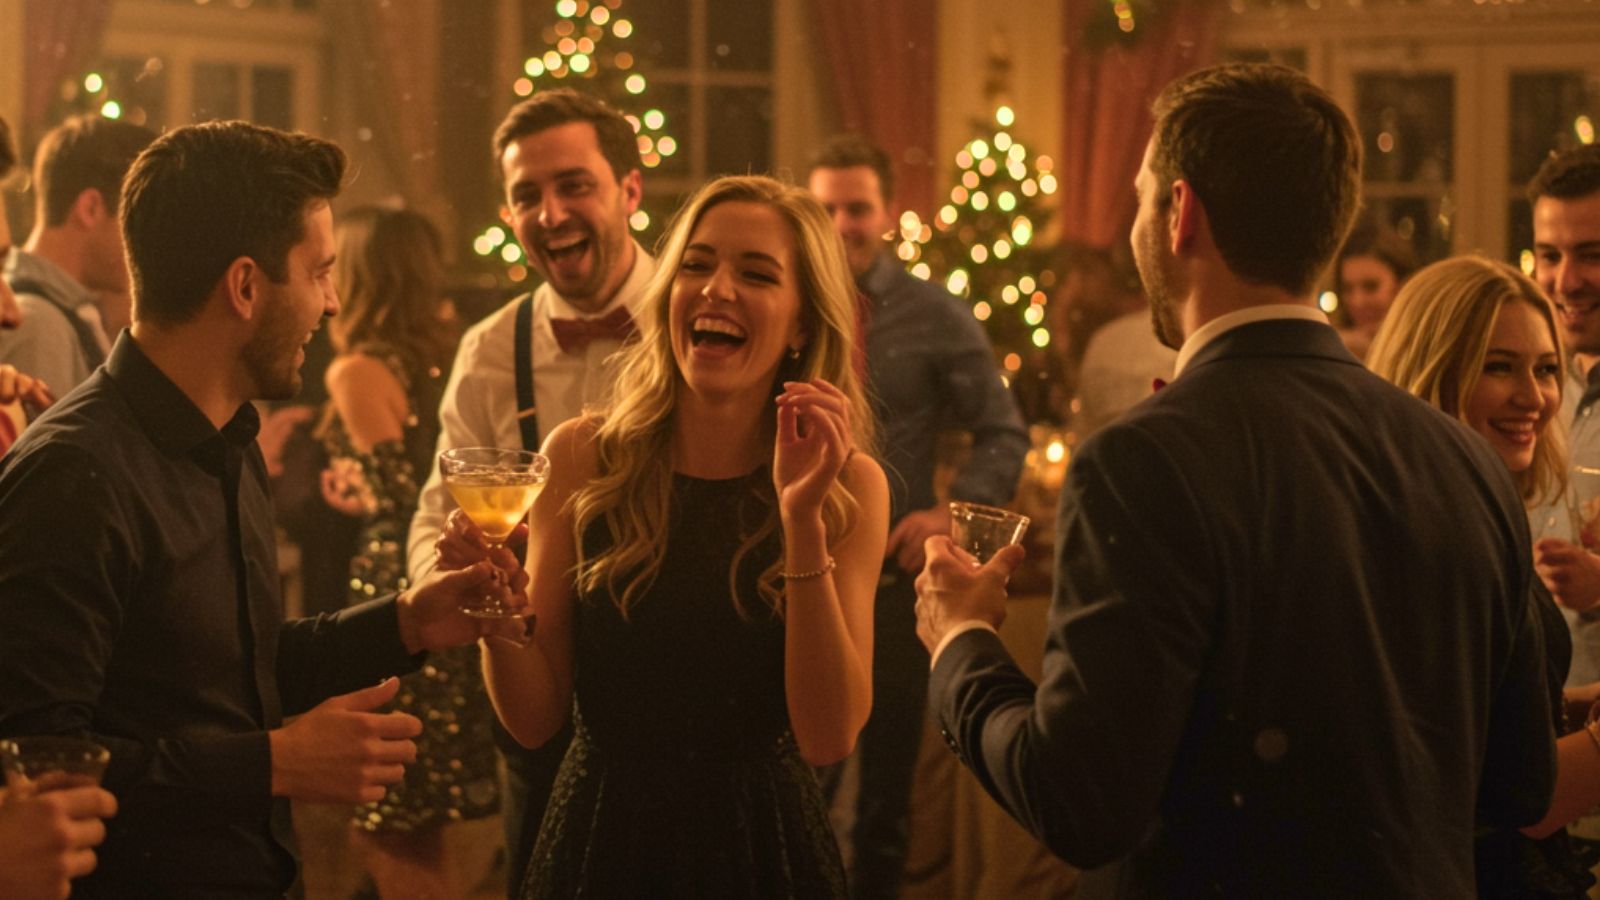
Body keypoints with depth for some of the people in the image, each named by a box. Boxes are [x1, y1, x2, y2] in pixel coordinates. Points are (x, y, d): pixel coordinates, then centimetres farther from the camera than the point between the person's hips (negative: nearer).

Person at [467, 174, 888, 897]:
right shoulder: (583, 457, -6)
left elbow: (828, 738, -17)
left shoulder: (850, 485, -8)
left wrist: (803, 522, -23)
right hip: (601, 842, 1)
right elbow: (534, 716, -3)